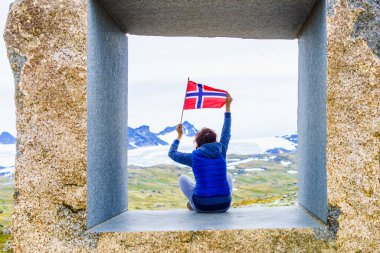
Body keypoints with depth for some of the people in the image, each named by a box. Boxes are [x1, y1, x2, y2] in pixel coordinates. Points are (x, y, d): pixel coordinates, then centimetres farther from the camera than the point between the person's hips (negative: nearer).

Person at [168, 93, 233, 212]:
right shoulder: (221, 152, 1)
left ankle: (193, 204, 26)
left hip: (202, 206, -2)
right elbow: (226, 133, 19)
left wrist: (179, 136, 29)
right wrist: (227, 106, 29)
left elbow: (172, 153, 14)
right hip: (224, 205, 2)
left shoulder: (194, 157, -4)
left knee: (182, 178, 23)